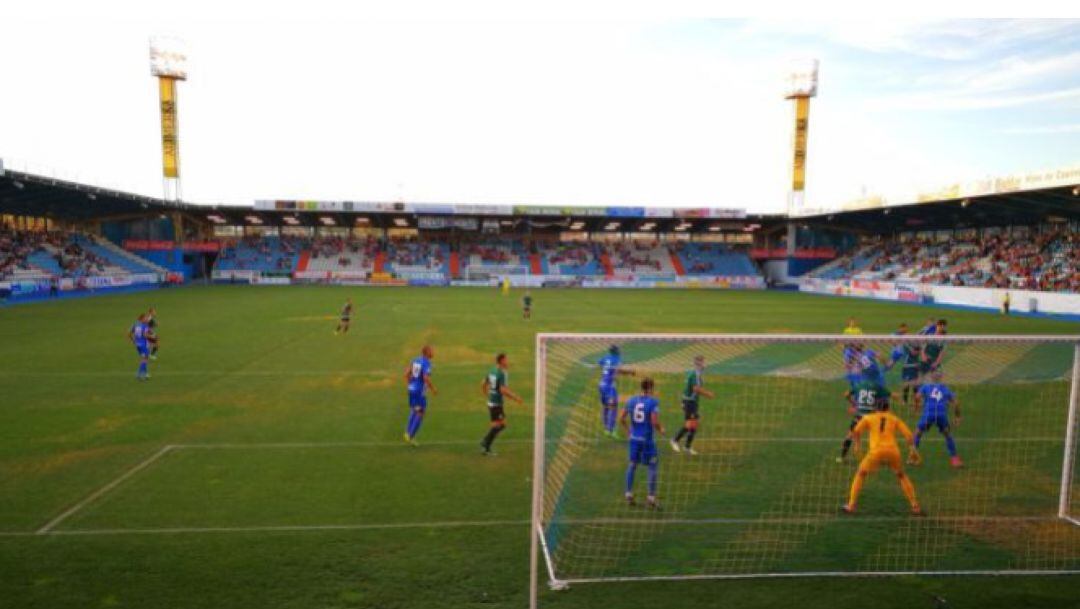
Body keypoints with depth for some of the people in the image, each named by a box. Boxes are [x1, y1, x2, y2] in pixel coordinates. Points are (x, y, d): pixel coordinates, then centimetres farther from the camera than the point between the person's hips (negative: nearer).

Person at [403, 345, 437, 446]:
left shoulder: (415, 360, 8)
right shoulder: (427, 363, -15)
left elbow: (407, 373, 10)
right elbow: (426, 378, -24)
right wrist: (433, 389, -10)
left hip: (411, 389, 8)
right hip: (419, 391, -8)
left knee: (413, 411, 21)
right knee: (420, 413, 3)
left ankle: (408, 433, 20)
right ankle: (410, 436, 4)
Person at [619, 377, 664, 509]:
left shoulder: (631, 400, 4)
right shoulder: (653, 402, -11)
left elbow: (621, 418, 6)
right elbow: (655, 422, -18)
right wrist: (661, 430, 2)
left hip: (634, 438, 5)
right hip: (647, 439, -5)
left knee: (632, 465, 19)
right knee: (653, 467, 8)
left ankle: (629, 494, 24)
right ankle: (651, 498, 7)